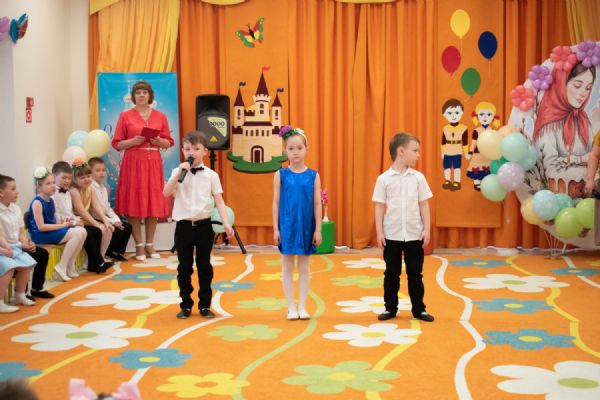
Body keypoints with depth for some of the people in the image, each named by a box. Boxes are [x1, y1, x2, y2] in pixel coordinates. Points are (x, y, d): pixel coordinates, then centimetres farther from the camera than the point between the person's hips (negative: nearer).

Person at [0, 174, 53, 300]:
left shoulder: (16, 208, 8)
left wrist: (27, 243, -9)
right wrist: (20, 245, -26)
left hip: (17, 246, 9)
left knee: (42, 253, 2)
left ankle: (37, 288, 13)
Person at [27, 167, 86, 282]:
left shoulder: (50, 200, 12)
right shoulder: (37, 202, -15)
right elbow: (41, 227, -20)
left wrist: (63, 222, -3)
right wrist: (62, 225, -18)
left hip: (52, 230, 9)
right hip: (40, 234, -9)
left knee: (82, 231, -5)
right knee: (76, 234, -21)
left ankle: (70, 265, 1)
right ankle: (62, 266, -13)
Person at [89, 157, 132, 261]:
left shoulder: (103, 188, 15)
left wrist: (116, 219, -2)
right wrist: (112, 221, -20)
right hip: (96, 220, -9)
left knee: (127, 226, 0)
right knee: (116, 231, -23)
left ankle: (118, 252, 8)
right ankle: (108, 253, -3)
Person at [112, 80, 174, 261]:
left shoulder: (160, 116, 10)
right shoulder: (125, 116, 4)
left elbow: (169, 142, 11)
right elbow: (117, 144, 1)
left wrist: (159, 141, -9)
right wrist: (133, 141, -14)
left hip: (153, 163, 2)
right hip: (133, 163, -2)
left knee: (154, 203, 3)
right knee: (134, 204, -3)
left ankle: (150, 245, 12)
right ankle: (139, 246, 5)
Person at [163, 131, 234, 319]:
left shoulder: (211, 175, 0)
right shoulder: (178, 172, 1)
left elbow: (219, 201, -2)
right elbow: (166, 193, -13)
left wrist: (226, 224, -12)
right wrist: (180, 172, -18)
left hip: (203, 225, 0)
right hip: (184, 225, 0)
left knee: (204, 267, 7)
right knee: (184, 267, 7)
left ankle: (205, 305, 17)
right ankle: (186, 305, 18)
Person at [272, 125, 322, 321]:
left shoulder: (313, 176, -1)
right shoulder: (281, 174, -2)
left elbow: (317, 204, 0)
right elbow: (276, 203, 0)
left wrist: (318, 229, -3)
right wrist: (275, 228, -4)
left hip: (306, 226, 0)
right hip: (287, 226, 0)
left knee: (305, 268, 7)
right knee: (287, 267, 6)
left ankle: (302, 306, 16)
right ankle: (291, 307, 15)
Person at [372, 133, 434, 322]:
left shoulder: (418, 177, 2)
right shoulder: (384, 179, -4)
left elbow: (424, 205, 5)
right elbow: (379, 206, -2)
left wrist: (426, 229, -1)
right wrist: (379, 232, -6)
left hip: (415, 235, 2)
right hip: (392, 235, -1)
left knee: (415, 274, 8)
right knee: (391, 273, 8)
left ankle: (418, 309, 16)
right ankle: (390, 308, 19)